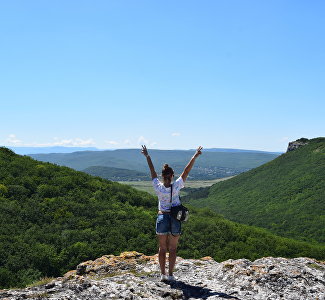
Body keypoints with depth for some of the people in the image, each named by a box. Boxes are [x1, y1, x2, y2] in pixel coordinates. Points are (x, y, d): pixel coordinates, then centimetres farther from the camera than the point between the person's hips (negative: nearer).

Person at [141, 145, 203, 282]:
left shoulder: (158, 187, -11)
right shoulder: (176, 186, -13)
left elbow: (152, 171, -2)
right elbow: (186, 171, -10)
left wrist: (147, 156, 8)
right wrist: (194, 157, -5)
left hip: (162, 218, 1)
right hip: (175, 219, -1)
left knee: (162, 248, 11)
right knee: (173, 249, 9)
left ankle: (163, 274, 13)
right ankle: (170, 274, 10)